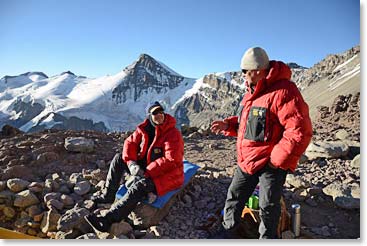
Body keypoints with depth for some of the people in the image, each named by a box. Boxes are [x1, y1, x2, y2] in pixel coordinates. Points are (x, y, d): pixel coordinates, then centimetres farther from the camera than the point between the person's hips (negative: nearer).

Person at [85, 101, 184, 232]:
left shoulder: (173, 134, -21)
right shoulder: (144, 128, -1)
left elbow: (171, 160, -27)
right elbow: (130, 142, 1)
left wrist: (145, 172, -28)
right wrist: (131, 163, -18)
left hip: (166, 175, -7)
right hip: (146, 167, 7)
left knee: (138, 187, -32)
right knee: (119, 158, -1)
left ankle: (107, 221, -33)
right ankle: (108, 196, 4)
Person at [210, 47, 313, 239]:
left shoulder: (283, 92, -22)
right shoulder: (252, 92, 8)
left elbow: (300, 131, -26)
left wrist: (276, 160, -21)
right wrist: (227, 125, 2)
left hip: (271, 164, -8)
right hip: (246, 161, 8)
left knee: (268, 207, 10)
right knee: (234, 196, 17)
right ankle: (228, 231, 36)